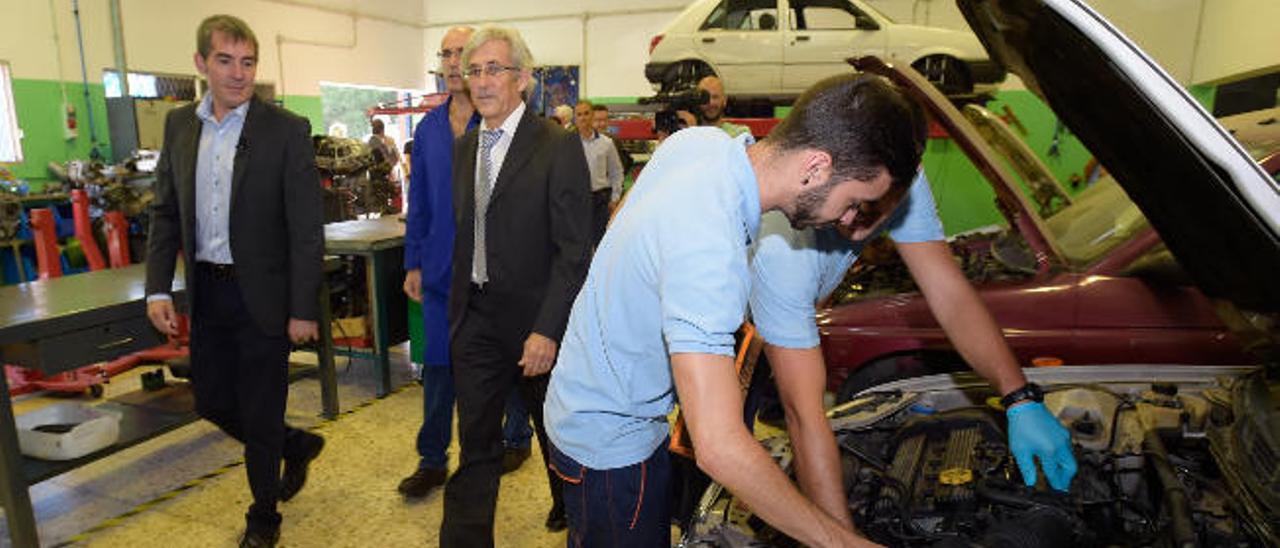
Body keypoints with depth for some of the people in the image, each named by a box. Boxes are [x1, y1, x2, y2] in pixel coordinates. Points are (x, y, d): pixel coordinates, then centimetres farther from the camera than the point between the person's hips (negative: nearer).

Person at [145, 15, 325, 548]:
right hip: (206, 292, 6)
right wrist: (158, 288, 2)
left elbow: (306, 230, -12)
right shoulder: (179, 124, 5)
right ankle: (295, 445, 42)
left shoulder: (287, 130, -11)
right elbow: (166, 211, 11)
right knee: (212, 401, 16)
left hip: (261, 294, -5)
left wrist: (303, 310, -14)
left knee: (259, 414, 7)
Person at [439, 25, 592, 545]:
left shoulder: (558, 147, -12)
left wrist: (548, 329, -20)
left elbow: (575, 250, -16)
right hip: (476, 317, 4)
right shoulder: (464, 147, 9)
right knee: (475, 443, 9)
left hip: (534, 319, -4)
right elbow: (464, 235, 11)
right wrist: (457, 307, 7)